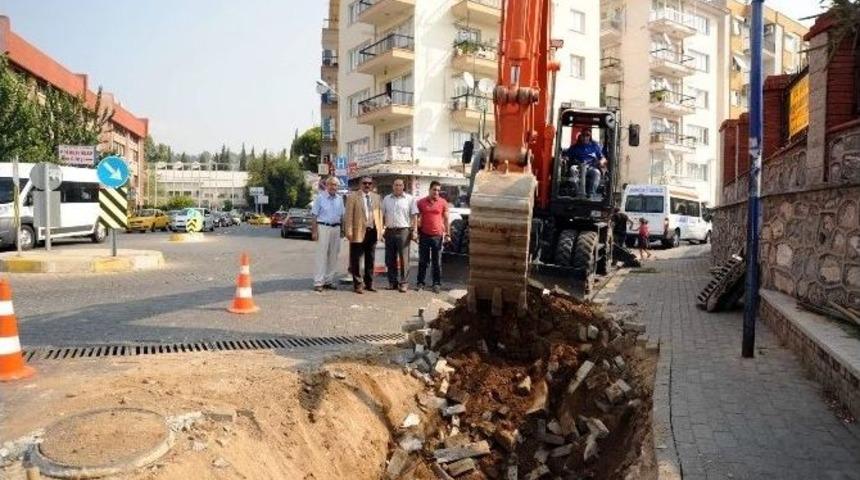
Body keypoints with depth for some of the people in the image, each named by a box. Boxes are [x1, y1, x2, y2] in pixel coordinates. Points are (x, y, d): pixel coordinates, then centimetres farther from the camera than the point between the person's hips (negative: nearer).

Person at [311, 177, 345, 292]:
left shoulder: (339, 199, 11)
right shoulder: (320, 197, -3)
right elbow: (314, 215, -5)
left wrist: (343, 229, 9)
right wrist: (314, 231, -11)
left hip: (336, 228, 5)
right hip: (323, 227, -5)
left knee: (333, 255, 7)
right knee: (322, 255, -7)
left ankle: (329, 280, 15)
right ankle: (318, 282, -4)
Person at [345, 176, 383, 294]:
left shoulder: (376, 197, 12)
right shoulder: (353, 196, -1)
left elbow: (380, 214, 11)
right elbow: (349, 215, -5)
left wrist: (380, 230, 4)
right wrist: (349, 231, -12)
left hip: (373, 231, 4)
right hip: (359, 232, -4)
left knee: (370, 259, 12)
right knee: (356, 260, 1)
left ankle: (369, 283, 22)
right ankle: (358, 284, 11)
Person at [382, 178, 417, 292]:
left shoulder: (409, 199, 3)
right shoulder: (387, 199, 12)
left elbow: (413, 216, 0)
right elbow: (383, 216, 14)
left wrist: (413, 230, -8)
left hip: (403, 231, -3)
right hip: (389, 231, 4)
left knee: (403, 258, -3)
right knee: (390, 258, 8)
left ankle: (402, 282, 3)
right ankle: (392, 281, 17)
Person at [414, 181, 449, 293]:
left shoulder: (443, 202, 2)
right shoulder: (421, 202, 4)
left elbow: (446, 219, 4)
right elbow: (417, 218, 9)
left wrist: (447, 234, 0)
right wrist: (415, 231, 0)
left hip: (438, 236, -1)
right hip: (424, 235, 1)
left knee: (437, 262, 5)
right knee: (423, 261, 6)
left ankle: (437, 284, 12)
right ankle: (420, 282, 14)